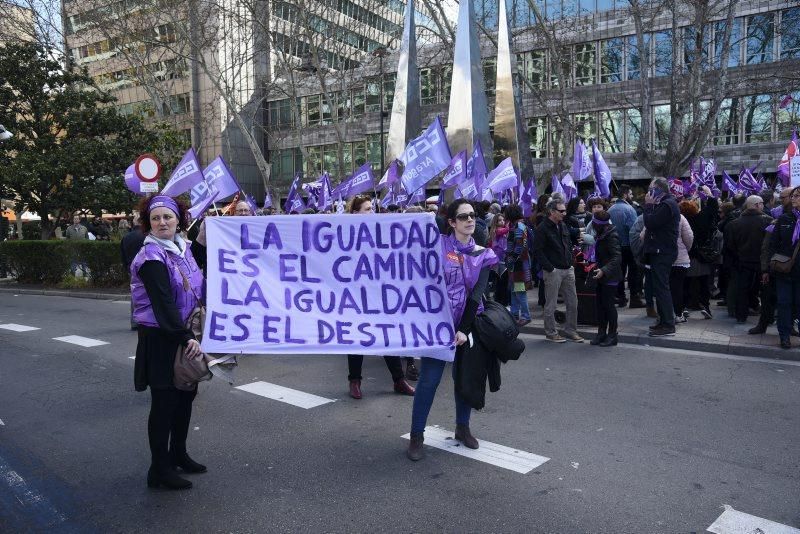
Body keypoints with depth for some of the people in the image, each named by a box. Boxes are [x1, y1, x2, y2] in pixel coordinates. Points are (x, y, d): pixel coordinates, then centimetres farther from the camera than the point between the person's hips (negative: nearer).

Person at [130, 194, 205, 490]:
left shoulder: (182, 248, 8)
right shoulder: (151, 257, -16)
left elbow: (197, 287, 19)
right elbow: (163, 303, -23)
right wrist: (186, 338, -26)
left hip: (184, 333, 8)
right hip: (160, 338, -8)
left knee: (186, 395, 16)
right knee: (164, 402, 1)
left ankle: (178, 454, 34)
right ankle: (159, 469, 14)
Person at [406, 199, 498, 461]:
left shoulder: (483, 255, 4)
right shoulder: (438, 245, -4)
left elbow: (477, 294, -3)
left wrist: (464, 330, -11)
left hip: (468, 325, 3)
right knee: (429, 379, -4)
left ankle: (463, 428, 29)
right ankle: (416, 436, 8)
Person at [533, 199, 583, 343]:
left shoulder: (563, 226, 14)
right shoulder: (542, 229, -10)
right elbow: (538, 251, -15)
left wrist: (571, 262, 11)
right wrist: (550, 268, -17)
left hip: (568, 270, 7)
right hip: (553, 271, -7)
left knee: (573, 302, 9)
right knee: (551, 304, 2)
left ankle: (570, 330, 21)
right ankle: (551, 333, 14)